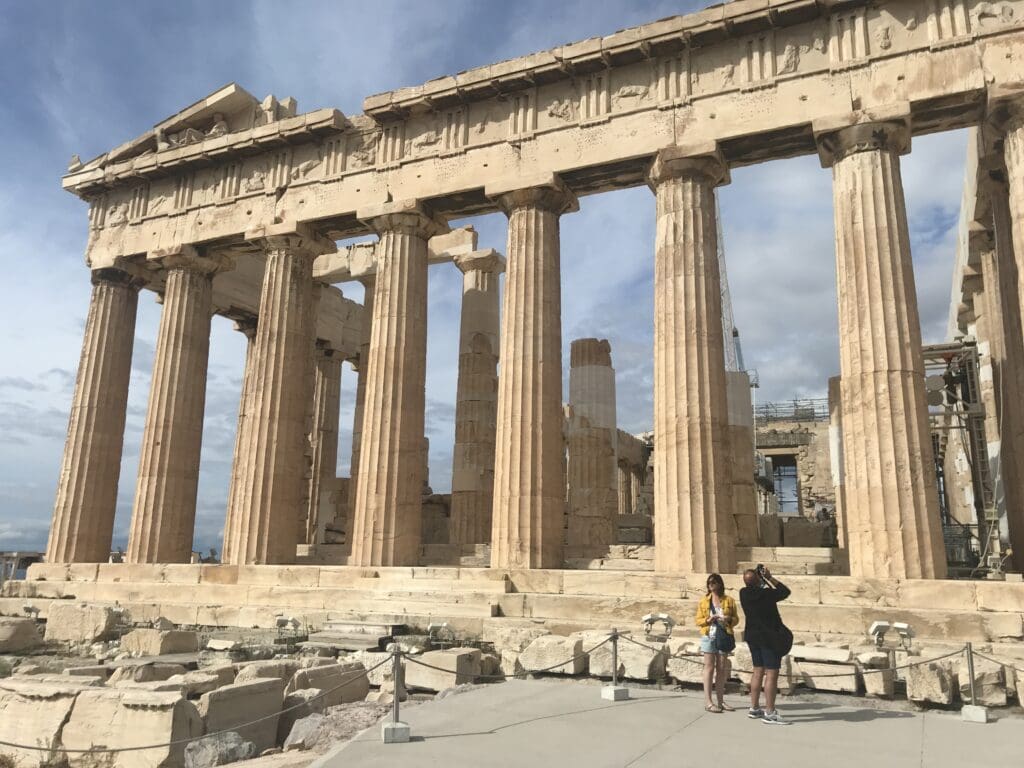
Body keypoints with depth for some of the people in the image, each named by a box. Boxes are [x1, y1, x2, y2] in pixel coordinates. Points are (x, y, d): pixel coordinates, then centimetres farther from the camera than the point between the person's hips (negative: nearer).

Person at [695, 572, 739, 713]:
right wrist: (708, 620, -15)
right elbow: (698, 620, 5)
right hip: (709, 636, -2)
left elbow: (736, 618, 8)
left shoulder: (729, 600, 6)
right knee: (709, 667, -2)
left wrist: (729, 619, -13)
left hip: (724, 636, 2)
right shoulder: (703, 601, 5)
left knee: (722, 669, 8)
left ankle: (720, 700, 16)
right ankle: (708, 701, -1)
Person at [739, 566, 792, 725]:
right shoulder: (766, 594, -21)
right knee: (772, 673, -4)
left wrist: (764, 580, 7)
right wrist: (769, 577, -2)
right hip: (769, 637, -7)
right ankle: (769, 713, -4)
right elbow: (785, 591, -6)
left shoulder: (744, 593, -3)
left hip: (753, 636, 7)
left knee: (758, 672, 15)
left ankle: (754, 708, 21)